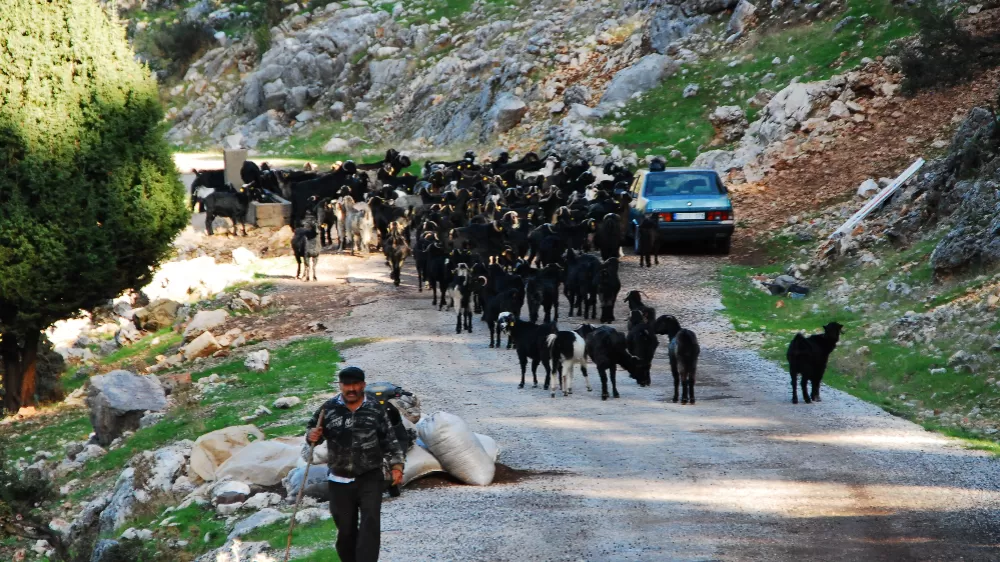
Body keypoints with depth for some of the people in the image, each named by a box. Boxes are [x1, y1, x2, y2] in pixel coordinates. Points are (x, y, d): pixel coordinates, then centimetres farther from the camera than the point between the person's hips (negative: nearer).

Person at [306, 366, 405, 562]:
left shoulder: (375, 410, 0)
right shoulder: (329, 409, -2)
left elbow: (389, 441, 5)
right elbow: (314, 430, 10)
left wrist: (396, 466, -4)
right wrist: (312, 435, -13)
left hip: (370, 479, -1)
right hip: (340, 481, 1)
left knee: (370, 524, -14)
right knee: (345, 528, 9)